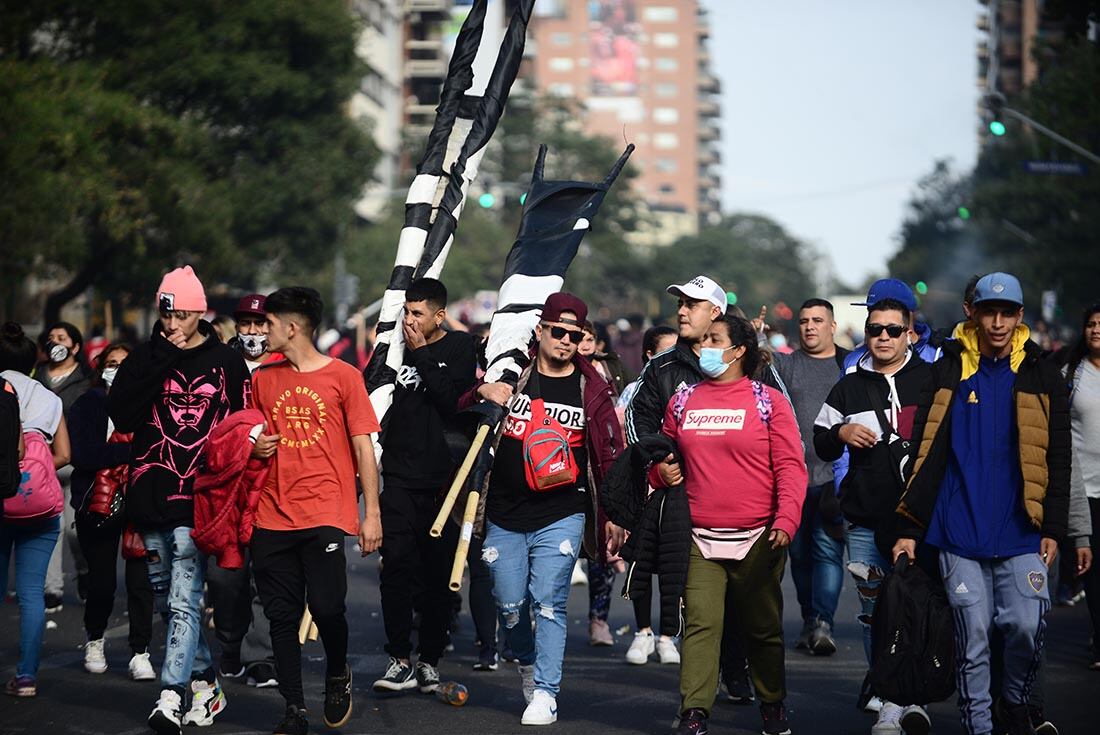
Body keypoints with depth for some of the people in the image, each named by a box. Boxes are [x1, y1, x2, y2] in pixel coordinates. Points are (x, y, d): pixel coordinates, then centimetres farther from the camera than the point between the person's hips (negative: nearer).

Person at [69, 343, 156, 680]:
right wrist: (131, 450, -16)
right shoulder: (88, 405, 2)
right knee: (102, 581, 4)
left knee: (140, 579, -7)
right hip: (98, 506, -1)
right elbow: (83, 455, -12)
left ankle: (140, 653, 3)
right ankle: (95, 640, 30)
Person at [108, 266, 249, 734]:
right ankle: (205, 684, 25)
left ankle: (172, 696, -18)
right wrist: (159, 362, -10)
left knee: (184, 602, -13)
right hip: (151, 499, 4)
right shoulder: (145, 358, 8)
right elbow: (120, 415, -5)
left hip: (198, 500, -4)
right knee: (168, 599, 12)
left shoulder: (225, 363, 2)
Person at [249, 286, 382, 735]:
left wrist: (371, 513, -4)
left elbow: (364, 449, 1)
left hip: (326, 514, -4)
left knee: (326, 607, -14)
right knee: (282, 617, 2)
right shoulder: (263, 379, 12)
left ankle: (337, 673, 16)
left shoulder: (343, 377, 0)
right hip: (273, 516, 4)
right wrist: (254, 447, 1)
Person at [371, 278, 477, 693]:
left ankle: (429, 659, 12)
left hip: (442, 478, -2)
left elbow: (453, 401, -14)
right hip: (400, 477, 2)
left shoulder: (460, 348, 1)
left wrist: (422, 354, -12)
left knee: (438, 575, 3)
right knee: (396, 568, -8)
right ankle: (399, 660, -5)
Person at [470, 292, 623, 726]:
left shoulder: (591, 388, 3)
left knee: (548, 603, -10)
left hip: (561, 516, -2)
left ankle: (545, 693, -4)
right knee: (510, 606, 7)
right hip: (504, 516, 2)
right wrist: (482, 392, -13)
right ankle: (528, 665, 34)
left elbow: (609, 454, 7)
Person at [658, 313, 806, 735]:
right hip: (701, 540, 2)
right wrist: (661, 471, 2)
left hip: (757, 539, -2)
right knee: (701, 625, -10)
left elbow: (790, 466, -5)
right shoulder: (683, 401, 11)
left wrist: (786, 521, -16)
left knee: (762, 628, 9)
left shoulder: (768, 401, 0)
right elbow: (664, 452, 25)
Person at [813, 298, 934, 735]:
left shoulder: (932, 380, 6)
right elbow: (821, 447, 18)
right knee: (876, 612, 3)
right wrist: (840, 434, -4)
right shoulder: (848, 388, 14)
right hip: (866, 521, 2)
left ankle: (916, 697, 3)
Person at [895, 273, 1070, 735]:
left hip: (1021, 534, 0)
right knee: (972, 640, 1)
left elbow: (1057, 459, 9)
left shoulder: (1041, 376, 7)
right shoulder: (949, 371, 5)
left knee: (1028, 627, -8)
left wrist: (1053, 528, 1)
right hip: (959, 535, 0)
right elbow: (926, 453, 5)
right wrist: (910, 529, 1)